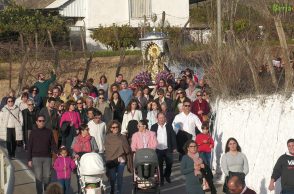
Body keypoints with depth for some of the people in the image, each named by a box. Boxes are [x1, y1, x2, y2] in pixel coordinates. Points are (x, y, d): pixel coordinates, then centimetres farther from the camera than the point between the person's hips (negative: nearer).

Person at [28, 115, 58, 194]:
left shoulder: (49, 132, 4)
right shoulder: (33, 132, 2)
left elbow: (53, 144, 6)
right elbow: (29, 147, 4)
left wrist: (57, 153, -10)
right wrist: (29, 160, 0)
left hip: (47, 158, 1)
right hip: (36, 158, -1)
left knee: (47, 177, 2)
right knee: (38, 177, -2)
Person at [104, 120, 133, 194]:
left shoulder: (122, 137, 10)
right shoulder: (108, 138, 4)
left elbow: (127, 148, 8)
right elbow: (108, 149, -5)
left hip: (121, 160, 2)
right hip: (112, 160, -2)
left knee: (120, 177, 2)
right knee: (112, 178, 1)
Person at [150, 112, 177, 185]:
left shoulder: (169, 126, 4)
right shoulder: (153, 127, 2)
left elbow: (173, 136, 5)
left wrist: (174, 147, 1)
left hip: (168, 149, 1)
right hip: (158, 150, -1)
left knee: (169, 163, 5)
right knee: (159, 165, 4)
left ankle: (167, 175, 29)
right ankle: (161, 179, 15)